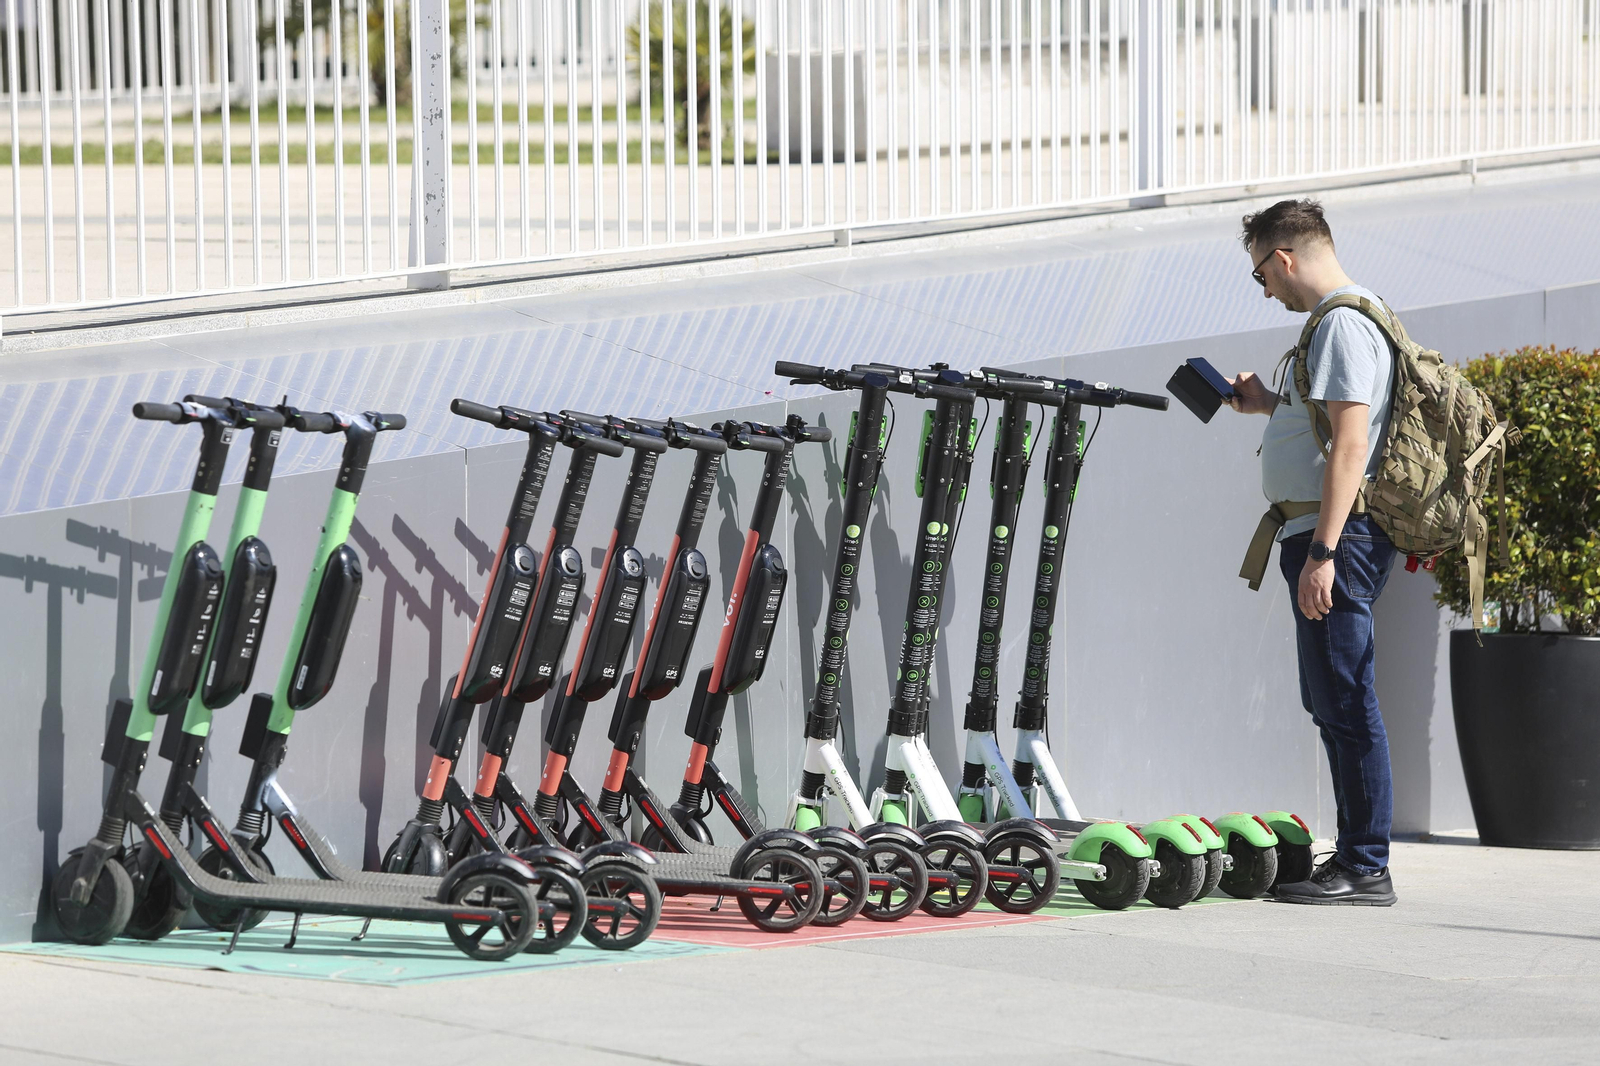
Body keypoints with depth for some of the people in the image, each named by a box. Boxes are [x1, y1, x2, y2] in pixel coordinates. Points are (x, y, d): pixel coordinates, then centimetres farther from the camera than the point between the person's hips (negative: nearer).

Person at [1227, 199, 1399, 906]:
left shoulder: (1342, 325, -14)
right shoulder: (1348, 318, 19)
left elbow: (1350, 446, -21)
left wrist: (1323, 552, -24)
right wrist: (1270, 404, 23)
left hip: (1336, 538, -11)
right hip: (1321, 536, 11)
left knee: (1345, 703, -9)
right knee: (1330, 701, 14)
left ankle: (1366, 869, -8)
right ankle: (1356, 856, 18)